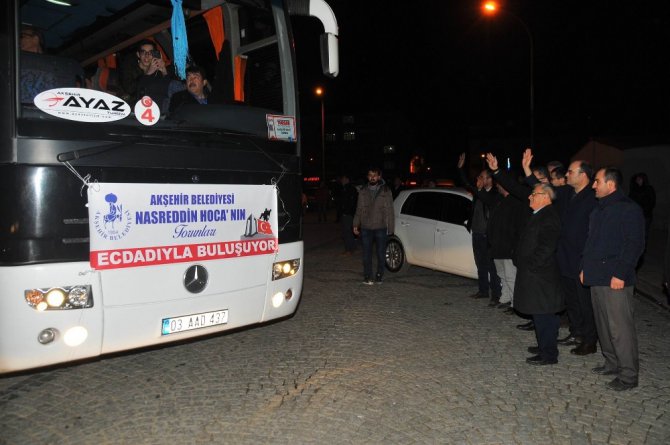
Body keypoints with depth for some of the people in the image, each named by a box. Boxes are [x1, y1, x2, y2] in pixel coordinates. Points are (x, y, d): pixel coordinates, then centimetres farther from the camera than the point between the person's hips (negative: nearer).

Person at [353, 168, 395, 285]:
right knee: (366, 254, 6)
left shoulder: (386, 191, -1)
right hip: (366, 228, 2)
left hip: (381, 228, -2)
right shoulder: (363, 191, 7)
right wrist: (356, 225, 6)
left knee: (381, 254, 7)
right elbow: (359, 209, 12)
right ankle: (367, 277, 16)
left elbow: (390, 211, -1)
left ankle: (379, 276, 21)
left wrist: (390, 228, -5)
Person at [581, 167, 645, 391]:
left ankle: (628, 374, 4)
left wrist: (621, 274, -21)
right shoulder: (599, 209, 17)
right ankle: (612, 362, 29)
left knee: (620, 327, -5)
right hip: (596, 276, 9)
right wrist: (585, 268, 17)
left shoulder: (629, 209, -11)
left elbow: (634, 245, -17)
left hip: (615, 280, -9)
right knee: (603, 324, 16)